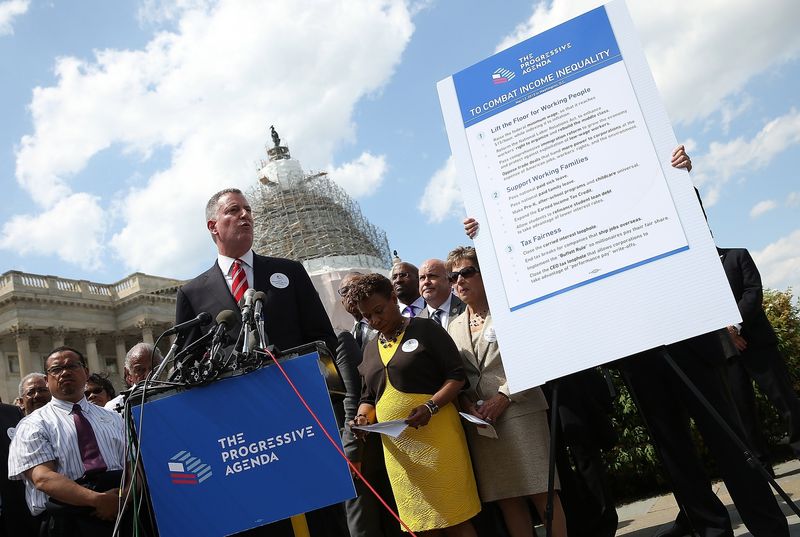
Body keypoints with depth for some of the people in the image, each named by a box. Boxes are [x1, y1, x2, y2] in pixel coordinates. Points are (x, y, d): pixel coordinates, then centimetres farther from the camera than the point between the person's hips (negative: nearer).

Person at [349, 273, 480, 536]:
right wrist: (364, 417, -1)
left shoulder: (425, 329, -1)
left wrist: (430, 406, -21)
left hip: (436, 436, -5)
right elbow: (368, 397, 21)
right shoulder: (370, 349, 16)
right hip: (397, 447, 6)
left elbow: (456, 376, -6)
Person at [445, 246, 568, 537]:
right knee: (507, 498, 6)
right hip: (480, 422, 4)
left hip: (520, 412, -4)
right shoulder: (454, 327, 15)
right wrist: (466, 403, -5)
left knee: (541, 492, -2)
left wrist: (504, 396, -14)